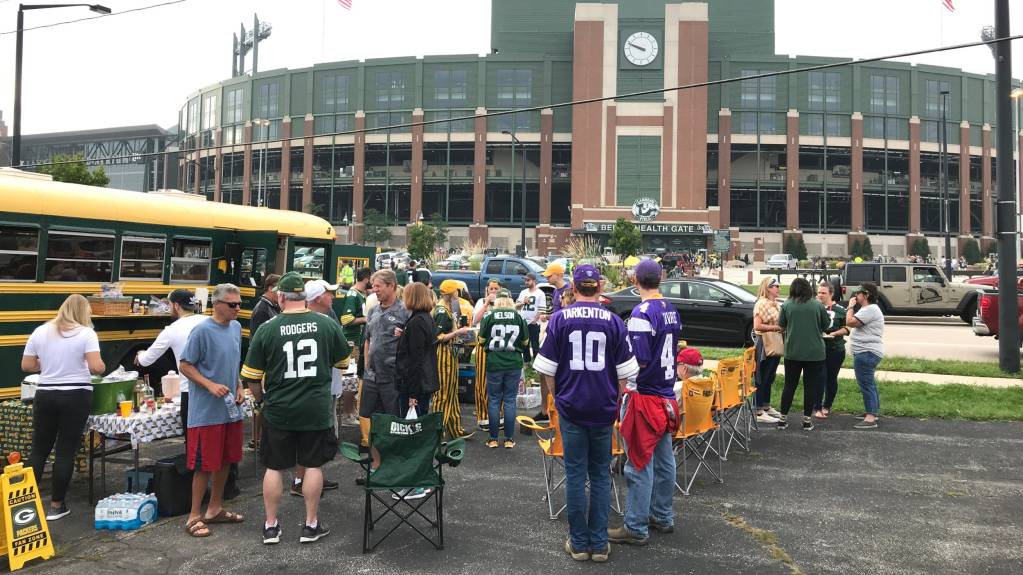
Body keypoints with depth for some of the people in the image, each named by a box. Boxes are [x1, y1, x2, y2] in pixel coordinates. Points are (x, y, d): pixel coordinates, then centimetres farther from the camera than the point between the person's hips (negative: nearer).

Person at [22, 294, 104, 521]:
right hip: (76, 396, -4)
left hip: (45, 395, 4)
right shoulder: (86, 333, -7)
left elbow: (27, 366, 7)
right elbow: (96, 367, -16)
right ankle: (57, 505, 9)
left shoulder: (40, 331, 5)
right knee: (66, 451, 2)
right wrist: (101, 367, 6)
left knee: (39, 449, 13)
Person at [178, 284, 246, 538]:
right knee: (204, 464, -1)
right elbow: (185, 365, -11)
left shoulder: (236, 328, 7)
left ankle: (215, 509, 30)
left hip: (231, 409, 7)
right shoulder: (202, 330, -15)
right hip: (206, 411, -7)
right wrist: (210, 385, -20)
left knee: (226, 460, 15)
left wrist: (238, 388, 7)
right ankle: (194, 517, 12)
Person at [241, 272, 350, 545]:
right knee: (313, 465, 12)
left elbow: (252, 376, -1)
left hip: (279, 410, 0)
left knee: (274, 467, 13)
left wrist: (260, 398, 17)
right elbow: (343, 361, 8)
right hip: (317, 408, 0)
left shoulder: (267, 330, -8)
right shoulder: (328, 324, -7)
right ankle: (311, 525, 20)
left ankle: (271, 526, 23)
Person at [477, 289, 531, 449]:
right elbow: (525, 341, 7)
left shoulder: (489, 316, -6)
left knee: (494, 400, 8)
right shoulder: (519, 317, -2)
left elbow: (481, 340, 2)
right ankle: (509, 439, 10)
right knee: (510, 400, 7)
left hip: (494, 364, -1)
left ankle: (493, 439, 12)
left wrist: (480, 345, 24)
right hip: (514, 364, 1)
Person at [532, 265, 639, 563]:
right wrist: (615, 400, 13)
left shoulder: (560, 319, -5)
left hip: (571, 407, -1)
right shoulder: (614, 322, -3)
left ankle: (579, 543, 16)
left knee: (575, 475, 8)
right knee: (600, 475, 13)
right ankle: (599, 543, 18)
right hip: (604, 409, 1)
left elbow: (547, 369, -3)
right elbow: (625, 372, 0)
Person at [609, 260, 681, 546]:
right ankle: (663, 517, 28)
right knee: (664, 459, 16)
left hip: (644, 396, -8)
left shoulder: (642, 313, -18)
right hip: (667, 394, 8)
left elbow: (638, 360, -21)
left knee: (640, 464, -1)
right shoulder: (672, 310, 8)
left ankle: (636, 528, 6)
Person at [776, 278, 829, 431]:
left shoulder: (787, 305, -5)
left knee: (790, 385, 10)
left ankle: (783, 419, 13)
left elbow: (781, 325, 6)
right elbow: (826, 325, 5)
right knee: (810, 386, 7)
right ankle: (807, 420, 11)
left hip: (793, 352, 1)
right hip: (814, 353, -1)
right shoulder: (817, 305, -5)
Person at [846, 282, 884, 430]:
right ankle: (873, 412, 31)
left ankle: (870, 419, -11)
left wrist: (851, 306, -10)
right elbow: (855, 323, 19)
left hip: (866, 353, -12)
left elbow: (850, 322, -20)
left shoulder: (870, 309, -18)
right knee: (869, 384, 20)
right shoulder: (869, 309, 19)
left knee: (866, 384, -11)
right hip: (867, 352, 12)